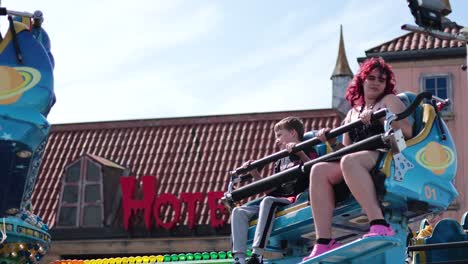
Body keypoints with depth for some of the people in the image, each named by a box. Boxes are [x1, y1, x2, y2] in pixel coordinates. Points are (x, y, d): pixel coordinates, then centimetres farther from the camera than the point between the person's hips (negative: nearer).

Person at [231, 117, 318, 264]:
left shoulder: (306, 152, 7)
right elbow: (270, 189, 22)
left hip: (295, 200, -8)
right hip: (277, 202, 8)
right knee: (239, 211, -11)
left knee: (268, 201, -37)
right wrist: (256, 175, 10)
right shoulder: (281, 161, 27)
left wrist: (300, 154, -23)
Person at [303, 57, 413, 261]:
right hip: (356, 162, 5)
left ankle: (380, 226, -49)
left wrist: (377, 118, -13)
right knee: (319, 170, -22)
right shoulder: (352, 113, 28)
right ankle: (324, 243, -33)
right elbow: (346, 150, 24)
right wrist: (332, 142, 5)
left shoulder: (389, 101, 14)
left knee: (349, 161, -37)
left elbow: (407, 131, -3)